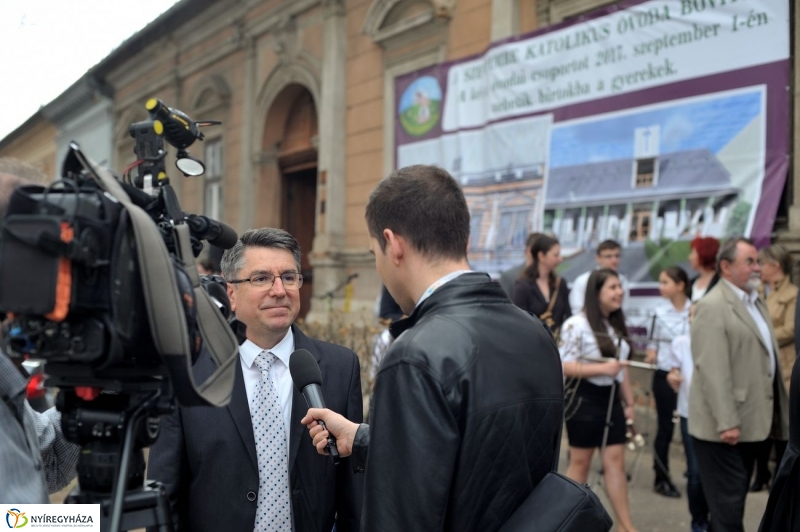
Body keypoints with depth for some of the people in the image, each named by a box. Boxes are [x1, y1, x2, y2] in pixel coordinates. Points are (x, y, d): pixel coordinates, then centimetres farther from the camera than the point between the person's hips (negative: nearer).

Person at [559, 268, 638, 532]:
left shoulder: (617, 325, 11)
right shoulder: (576, 325, -15)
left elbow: (622, 368, 17)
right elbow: (563, 366, -20)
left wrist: (629, 402, 15)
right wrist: (602, 368, -24)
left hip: (611, 399, 7)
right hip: (584, 399, -7)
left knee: (615, 461, 6)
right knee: (580, 462, 4)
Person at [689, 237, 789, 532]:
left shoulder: (755, 302, 16)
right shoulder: (712, 306, -14)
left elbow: (767, 359, 19)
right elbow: (712, 370, -21)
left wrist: (777, 415, 15)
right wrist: (726, 422, -24)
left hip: (751, 421, 9)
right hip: (724, 426, -9)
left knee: (735, 499, 16)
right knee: (727, 505, -2)